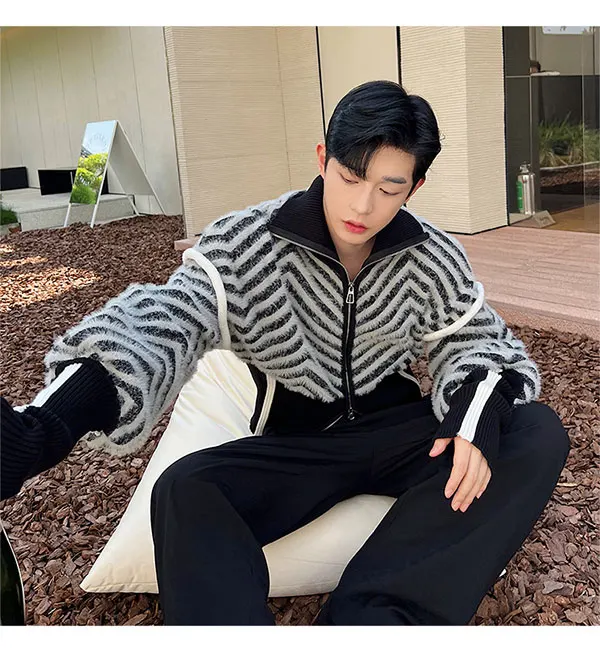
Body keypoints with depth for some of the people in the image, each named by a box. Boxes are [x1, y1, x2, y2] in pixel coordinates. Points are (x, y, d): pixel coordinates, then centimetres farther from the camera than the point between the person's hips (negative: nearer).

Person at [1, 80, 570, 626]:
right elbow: (159, 329, -30)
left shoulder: (436, 259, -7)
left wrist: (478, 417, -21)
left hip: (397, 433, 3)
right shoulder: (245, 245, -16)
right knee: (184, 491, -31)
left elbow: (477, 344, 4)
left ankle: (365, 615, -32)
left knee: (539, 434, -24)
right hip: (296, 444, -2)